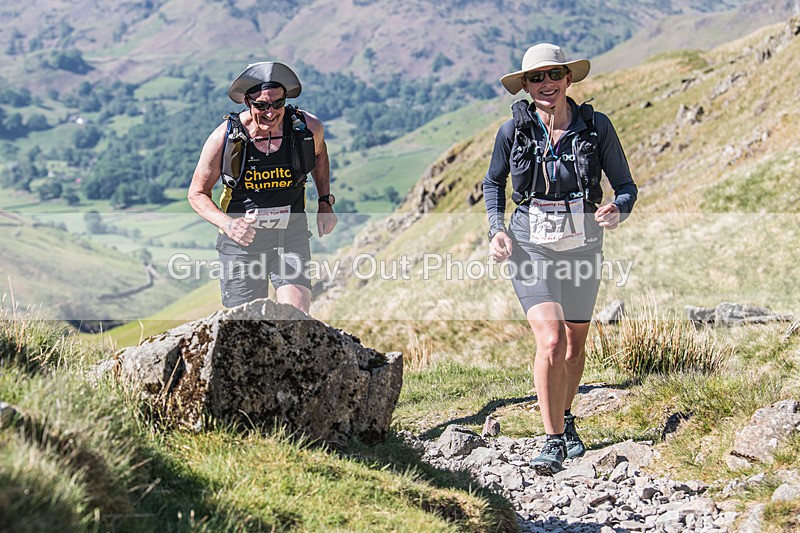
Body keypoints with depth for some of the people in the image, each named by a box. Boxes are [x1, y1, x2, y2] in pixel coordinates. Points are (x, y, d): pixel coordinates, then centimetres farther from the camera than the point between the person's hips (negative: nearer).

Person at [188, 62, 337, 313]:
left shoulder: (308, 127, -11)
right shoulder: (224, 138, -16)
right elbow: (197, 193, -5)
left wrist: (325, 202, 9)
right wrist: (228, 224, -23)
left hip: (291, 235, 1)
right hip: (241, 238, -1)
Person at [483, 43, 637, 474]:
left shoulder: (596, 127, -7)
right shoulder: (513, 131, -7)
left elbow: (626, 186, -1)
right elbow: (493, 184, 10)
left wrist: (618, 209, -23)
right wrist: (496, 230, -5)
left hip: (582, 243, 2)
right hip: (530, 245, -2)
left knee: (575, 342, 15)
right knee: (550, 341, -17)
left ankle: (566, 420, 41)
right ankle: (553, 439, -3)